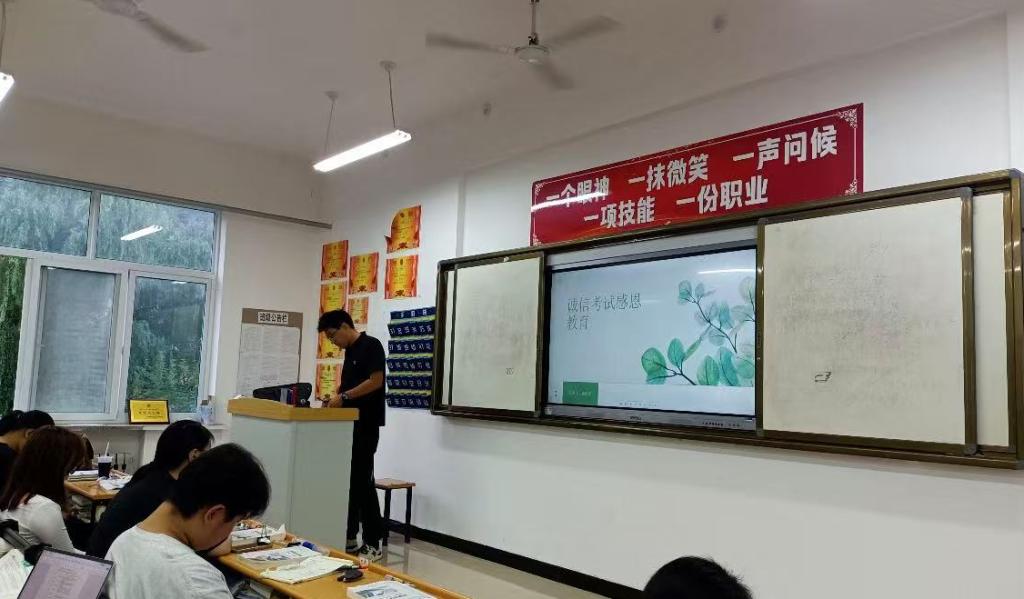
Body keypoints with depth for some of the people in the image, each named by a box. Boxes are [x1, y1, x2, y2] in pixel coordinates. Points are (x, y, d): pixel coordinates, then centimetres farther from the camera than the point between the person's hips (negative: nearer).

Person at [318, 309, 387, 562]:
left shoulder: (371, 345, -10)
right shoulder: (349, 351, 17)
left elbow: (376, 381, -17)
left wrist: (344, 397, -17)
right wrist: (337, 399, 4)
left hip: (366, 425, -9)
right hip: (349, 424, 9)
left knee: (362, 480, -8)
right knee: (347, 479, 10)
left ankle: (373, 543, -2)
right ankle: (349, 536, 20)